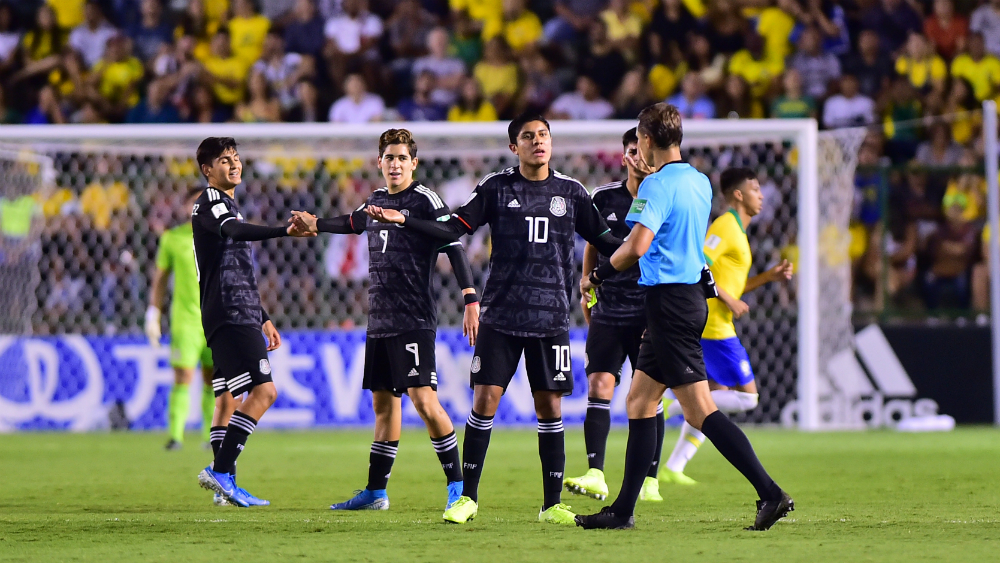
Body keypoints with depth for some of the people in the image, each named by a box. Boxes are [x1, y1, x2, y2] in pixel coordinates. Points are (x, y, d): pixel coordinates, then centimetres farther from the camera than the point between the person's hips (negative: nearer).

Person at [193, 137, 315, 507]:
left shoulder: (227, 205, 25)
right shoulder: (210, 202, -6)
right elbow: (235, 231, -30)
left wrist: (263, 318, 30)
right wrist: (285, 231, -44)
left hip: (241, 317, 10)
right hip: (229, 317, -10)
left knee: (227, 397, 7)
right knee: (263, 390, -17)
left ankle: (223, 484, 7)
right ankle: (221, 471, -20)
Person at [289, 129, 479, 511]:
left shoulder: (425, 200, -7)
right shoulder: (376, 200, 14)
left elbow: (454, 247, -13)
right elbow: (353, 223, 37)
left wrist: (470, 300, -21)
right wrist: (315, 224, 46)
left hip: (414, 320, -7)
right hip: (379, 321, 8)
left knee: (423, 399, -15)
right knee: (383, 403, 12)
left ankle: (457, 483, -8)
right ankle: (375, 492, 18)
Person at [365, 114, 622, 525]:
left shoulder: (571, 192, 7)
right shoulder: (496, 189, 3)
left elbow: (604, 241, 14)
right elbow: (454, 229, 2)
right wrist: (402, 220, -9)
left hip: (551, 318, 1)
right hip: (500, 316, -1)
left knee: (549, 405, 1)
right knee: (485, 399, -6)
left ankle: (552, 504, 9)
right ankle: (468, 498, 3)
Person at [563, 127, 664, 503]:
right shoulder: (603, 198, 6)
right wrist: (587, 289, 13)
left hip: (651, 313, -2)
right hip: (608, 312, 2)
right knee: (598, 386, -9)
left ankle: (649, 479, 8)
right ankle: (594, 476, -13)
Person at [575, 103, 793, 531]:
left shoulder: (658, 186, -14)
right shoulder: (699, 182, 12)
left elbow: (637, 246, -24)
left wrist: (596, 276, -9)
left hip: (670, 302, -10)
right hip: (691, 295, 10)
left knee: (699, 410, -10)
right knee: (639, 402, 13)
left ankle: (771, 493, -16)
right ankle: (622, 511, 15)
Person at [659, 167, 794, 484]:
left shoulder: (736, 230, 21)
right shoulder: (725, 227, -11)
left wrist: (770, 276, 17)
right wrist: (729, 301, -18)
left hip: (714, 325, 10)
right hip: (714, 326, -10)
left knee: (716, 398, 12)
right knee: (747, 397, -8)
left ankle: (674, 468, 11)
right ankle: (672, 407, -10)